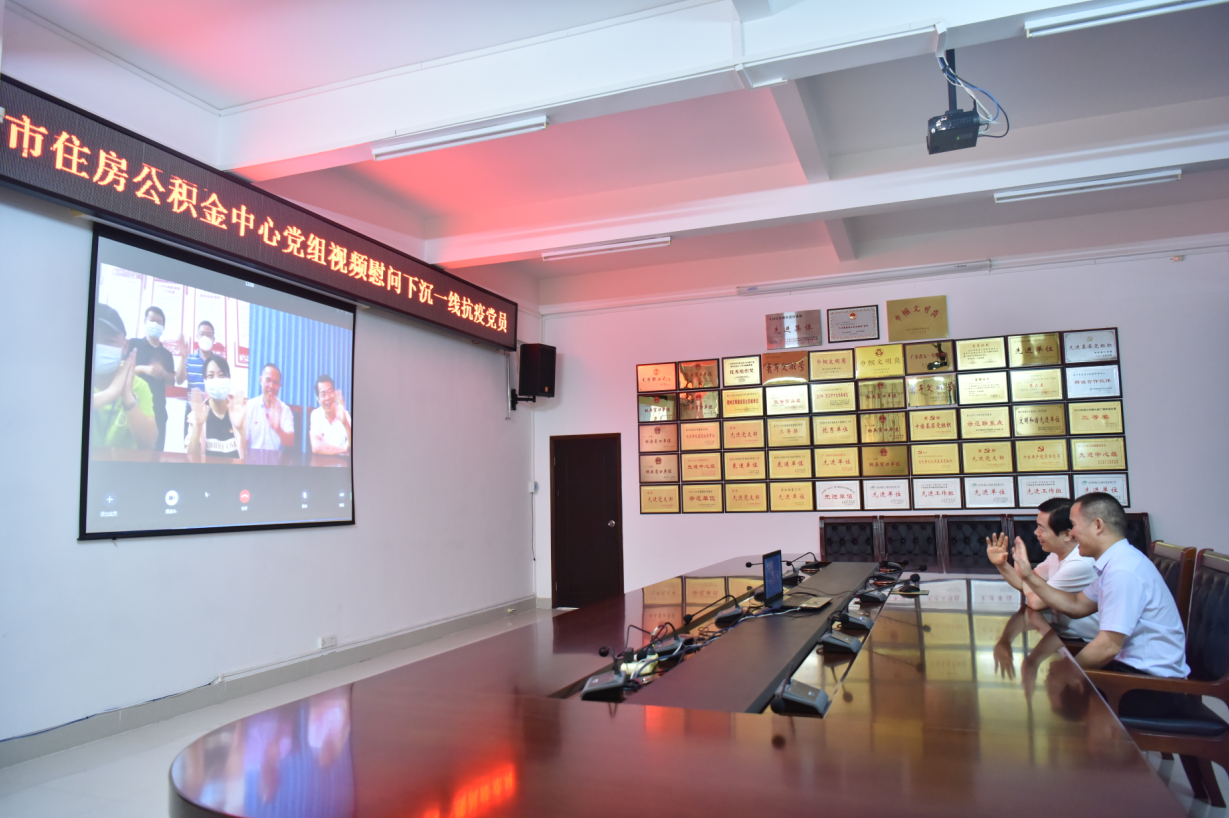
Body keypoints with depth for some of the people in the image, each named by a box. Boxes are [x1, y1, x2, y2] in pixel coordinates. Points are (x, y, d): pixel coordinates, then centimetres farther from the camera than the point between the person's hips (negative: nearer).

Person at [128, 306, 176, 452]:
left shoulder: (167, 354, 17)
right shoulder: (133, 344, 8)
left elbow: (172, 381, 16)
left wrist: (163, 373, -5)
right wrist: (144, 369, -15)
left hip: (158, 407, 4)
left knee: (156, 448, 0)